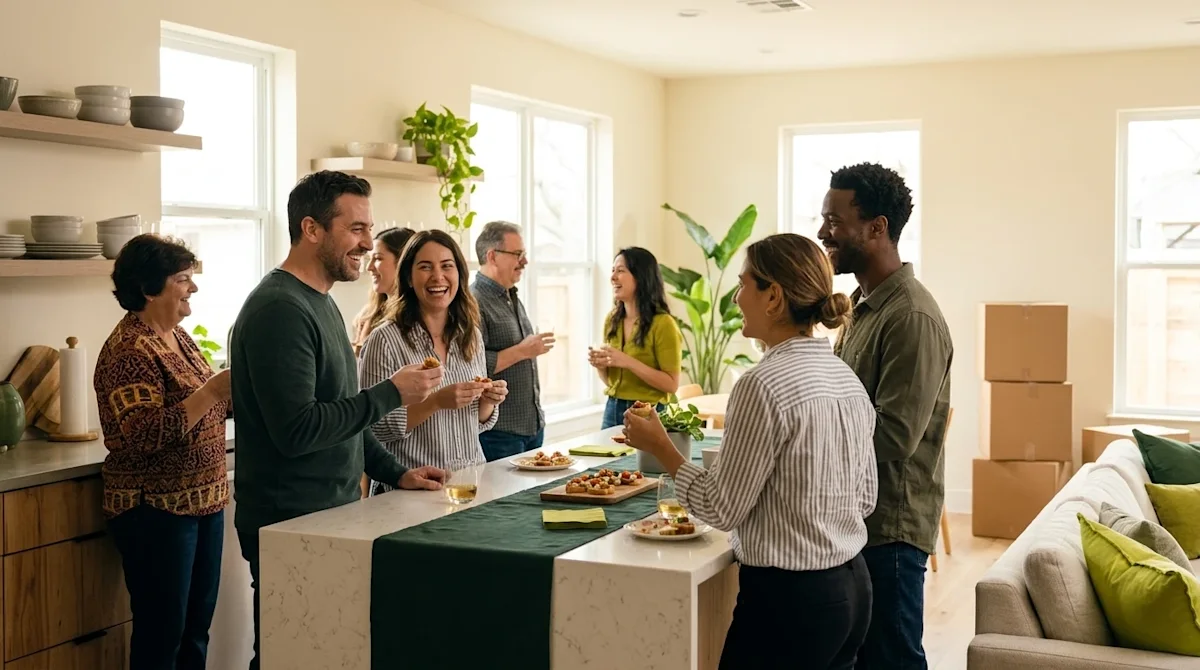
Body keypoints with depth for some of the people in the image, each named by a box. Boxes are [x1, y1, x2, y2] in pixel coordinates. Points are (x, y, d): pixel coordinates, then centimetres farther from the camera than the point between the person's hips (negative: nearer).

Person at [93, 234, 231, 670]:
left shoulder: (177, 335, 11)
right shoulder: (128, 351, -15)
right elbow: (143, 436, -24)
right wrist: (213, 391, -26)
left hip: (203, 502, 8)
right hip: (156, 513, -8)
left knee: (197, 630, 14)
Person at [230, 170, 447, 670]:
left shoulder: (321, 303, 13)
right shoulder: (279, 309, -18)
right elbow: (296, 430, -26)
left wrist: (395, 473, 13)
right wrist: (392, 394, -19)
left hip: (333, 517, 9)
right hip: (291, 528, -9)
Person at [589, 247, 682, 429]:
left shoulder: (662, 323, -13)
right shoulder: (612, 320, 6)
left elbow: (671, 384, -15)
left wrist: (628, 362, -23)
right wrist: (600, 365, -6)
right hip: (612, 409, 6)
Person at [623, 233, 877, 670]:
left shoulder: (764, 384, -20)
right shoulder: (847, 378, 5)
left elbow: (722, 509, -15)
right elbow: (866, 496, 12)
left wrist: (659, 447, -4)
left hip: (789, 598, -8)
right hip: (853, 587, 8)